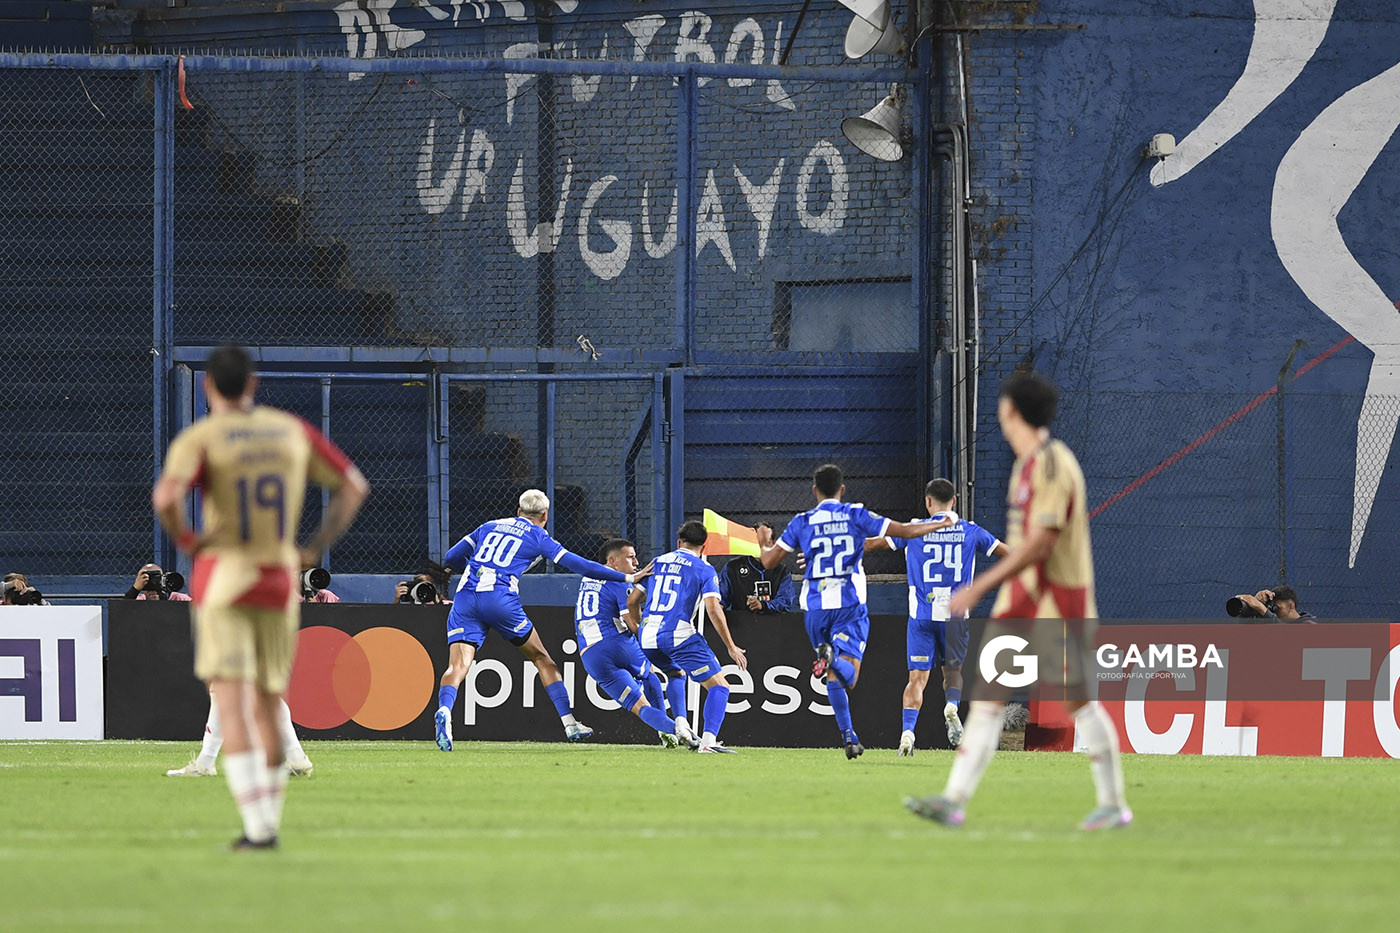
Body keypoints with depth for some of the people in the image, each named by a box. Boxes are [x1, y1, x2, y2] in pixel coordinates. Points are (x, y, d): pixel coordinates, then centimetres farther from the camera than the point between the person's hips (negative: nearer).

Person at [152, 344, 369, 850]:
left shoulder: (200, 438, -6)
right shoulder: (292, 430, 8)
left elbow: (165, 497, -25)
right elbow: (354, 487, 12)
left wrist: (185, 539, -7)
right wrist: (314, 551, 12)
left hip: (222, 575, -4)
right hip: (281, 581, 4)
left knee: (232, 705, -8)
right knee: (267, 708, 14)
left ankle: (257, 826, -20)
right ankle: (270, 821, 15)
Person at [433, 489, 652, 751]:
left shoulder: (490, 526, 24)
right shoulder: (538, 537, 14)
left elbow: (450, 559, 25)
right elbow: (580, 565, 12)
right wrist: (627, 578, 19)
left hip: (466, 595, 2)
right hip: (501, 599, -2)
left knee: (458, 665, -9)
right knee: (541, 658, 16)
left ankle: (444, 711, -39)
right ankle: (569, 723, 16)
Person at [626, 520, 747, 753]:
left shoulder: (657, 563, 20)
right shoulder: (704, 570, 5)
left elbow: (632, 602, 23)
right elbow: (713, 610, -7)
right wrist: (731, 647, -2)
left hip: (648, 636, 6)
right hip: (679, 634, -6)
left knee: (676, 674, 36)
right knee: (719, 686, -1)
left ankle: (680, 726, 19)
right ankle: (708, 740, -21)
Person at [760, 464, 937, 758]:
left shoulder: (802, 522, 3)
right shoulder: (856, 515, 3)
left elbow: (769, 561, 3)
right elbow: (905, 531, 2)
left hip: (815, 606, 2)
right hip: (851, 604, -1)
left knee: (834, 677, 15)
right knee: (848, 676, -9)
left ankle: (848, 736, 8)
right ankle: (834, 657, -43)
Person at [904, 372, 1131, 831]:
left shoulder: (1054, 465, -16)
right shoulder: (1026, 464, 14)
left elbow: (1040, 543, -23)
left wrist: (980, 586, -24)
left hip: (1059, 603, -9)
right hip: (1018, 603, 9)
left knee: (1077, 699, -3)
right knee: (987, 695, 0)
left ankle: (1113, 803, 8)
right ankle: (954, 799, -4)